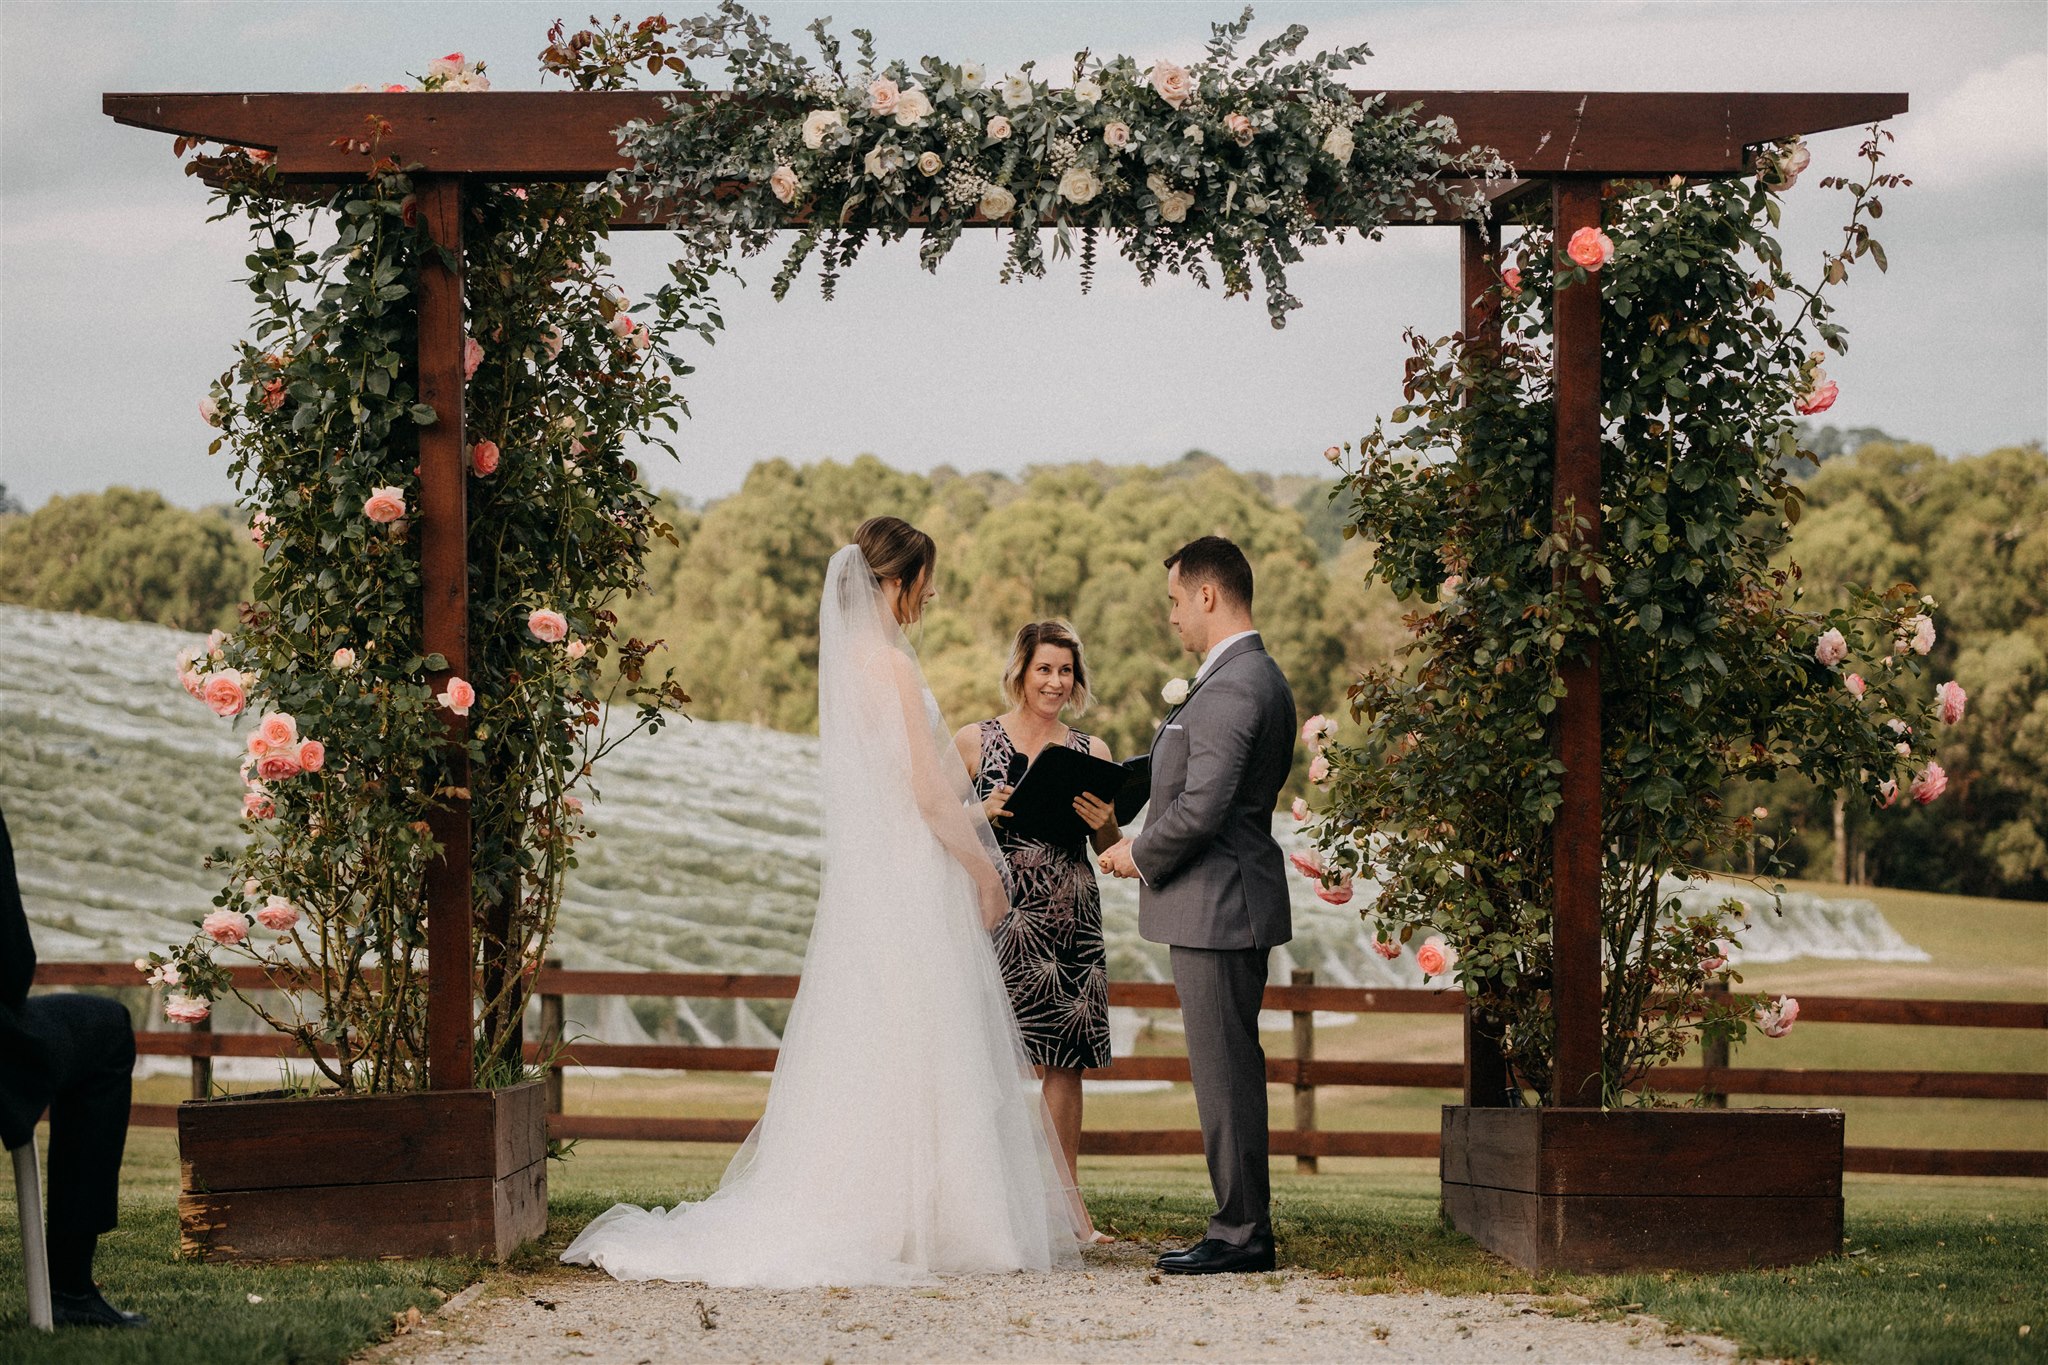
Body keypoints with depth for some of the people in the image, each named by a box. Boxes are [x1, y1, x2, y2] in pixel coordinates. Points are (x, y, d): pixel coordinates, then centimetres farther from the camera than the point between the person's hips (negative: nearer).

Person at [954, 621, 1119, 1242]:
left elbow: (1113, 852, 14)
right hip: (997, 912, -2)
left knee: (1064, 1059, 3)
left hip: (1071, 919, 3)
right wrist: (984, 814, -12)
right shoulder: (976, 741, 4)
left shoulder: (1091, 750, 11)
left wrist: (1104, 822, -7)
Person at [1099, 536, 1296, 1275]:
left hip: (1217, 904, -11)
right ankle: (1245, 1225, 18)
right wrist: (1145, 844, 15)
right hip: (1223, 902, 11)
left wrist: (1141, 854, -9)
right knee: (1228, 1068, 13)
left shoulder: (1232, 688, -18)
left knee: (1225, 1069, -6)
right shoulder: (1255, 677, 16)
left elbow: (1201, 807, -24)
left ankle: (1240, 1233, -2)